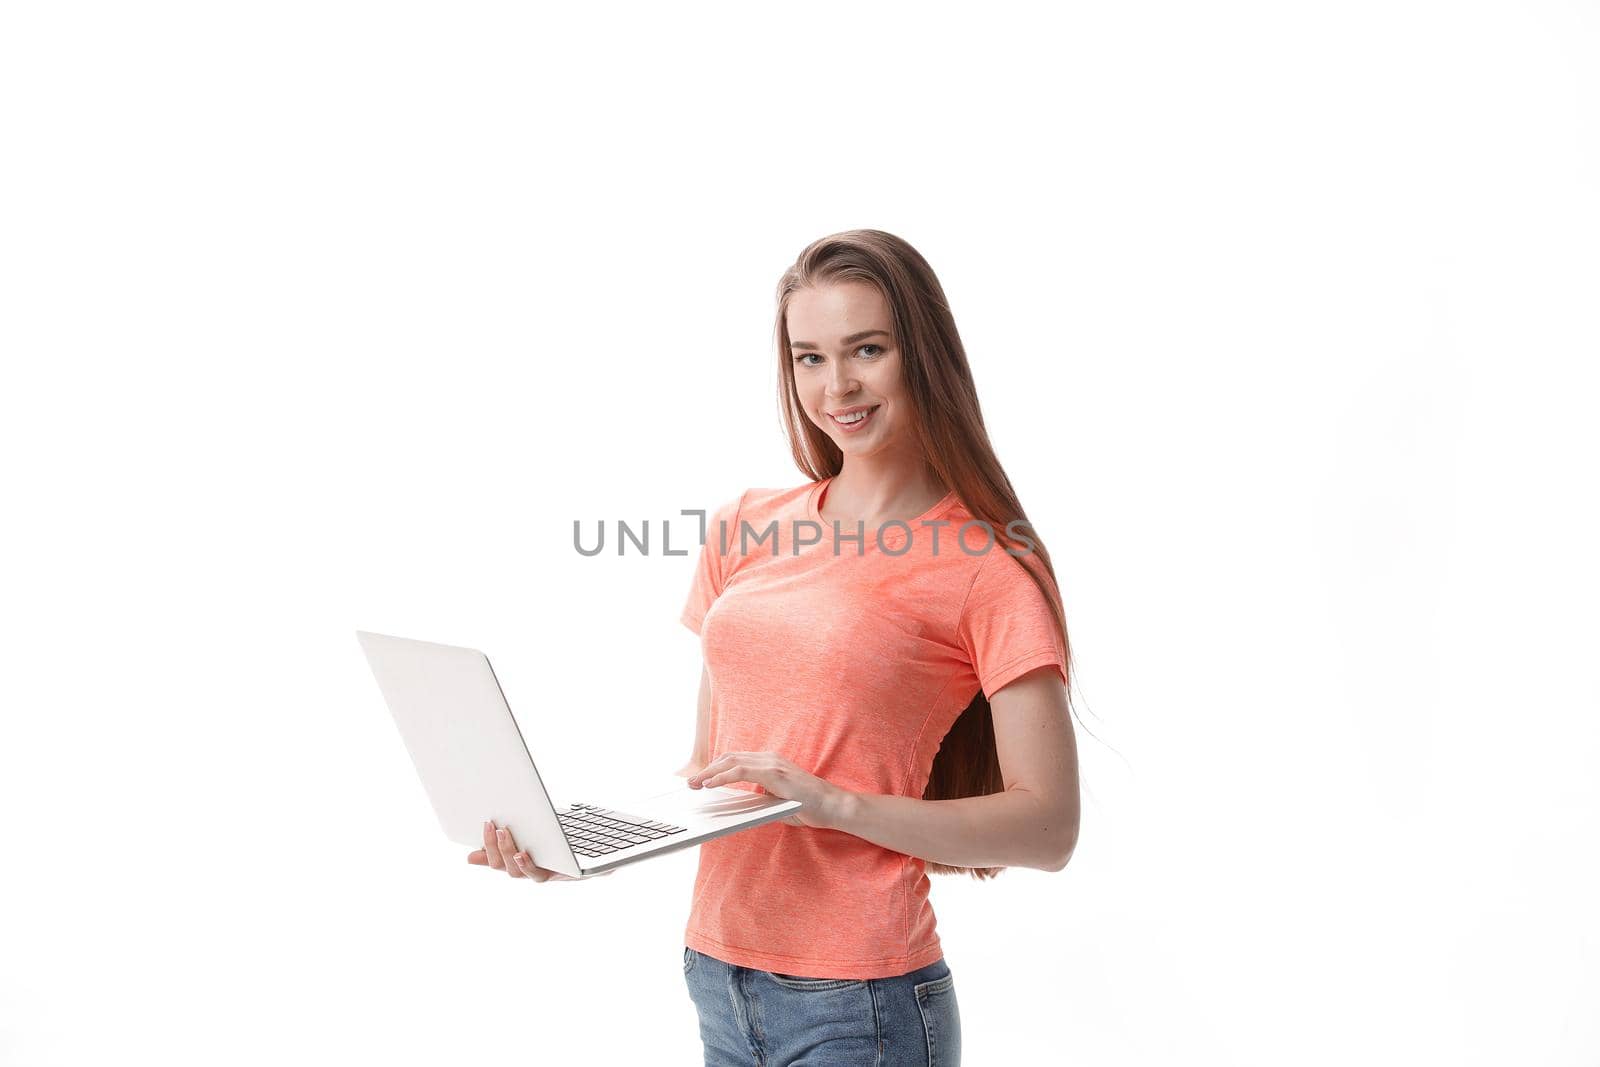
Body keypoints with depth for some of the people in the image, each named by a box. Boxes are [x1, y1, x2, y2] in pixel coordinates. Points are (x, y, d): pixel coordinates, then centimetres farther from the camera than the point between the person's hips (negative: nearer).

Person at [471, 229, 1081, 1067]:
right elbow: (711, 764, 12)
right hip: (715, 979, 5)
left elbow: (1049, 826, -13)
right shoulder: (745, 530, 6)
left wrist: (838, 803, -22)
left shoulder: (990, 570, -10)